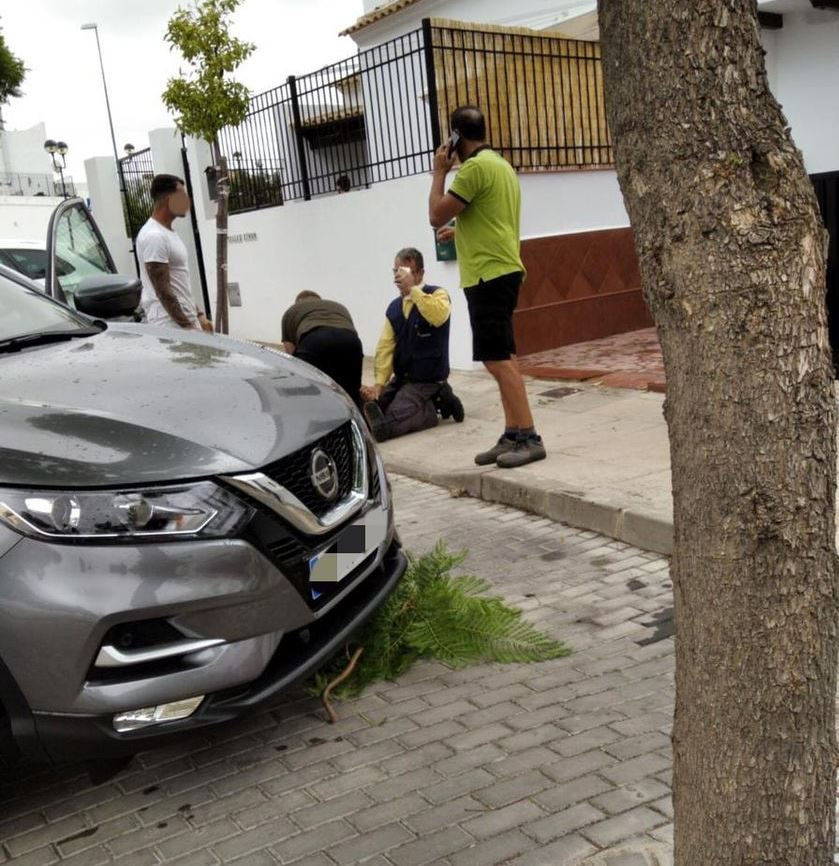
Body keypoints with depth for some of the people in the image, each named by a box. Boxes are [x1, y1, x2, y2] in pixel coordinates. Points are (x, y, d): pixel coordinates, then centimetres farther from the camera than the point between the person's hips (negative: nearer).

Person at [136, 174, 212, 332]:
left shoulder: (168, 233, 16)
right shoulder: (154, 236, -16)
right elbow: (163, 290, -19)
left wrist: (199, 315, 17)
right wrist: (186, 325, -19)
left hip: (187, 320, 10)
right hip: (172, 326, -10)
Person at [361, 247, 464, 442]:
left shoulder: (438, 294, -7)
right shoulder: (394, 307, 9)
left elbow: (438, 316, -33)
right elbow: (385, 347, 1)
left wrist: (413, 289, -25)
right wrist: (379, 384, -10)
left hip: (427, 380, -9)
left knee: (385, 426, -25)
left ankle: (435, 404, -11)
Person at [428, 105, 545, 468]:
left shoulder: (475, 167, -14)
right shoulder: (501, 164, 18)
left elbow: (437, 216, -14)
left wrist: (439, 171, -2)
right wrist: (461, 232, 36)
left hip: (488, 274, -10)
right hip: (502, 270, 10)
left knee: (497, 360, -10)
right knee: (501, 358, 11)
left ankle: (528, 438, -10)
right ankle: (512, 436, 15)